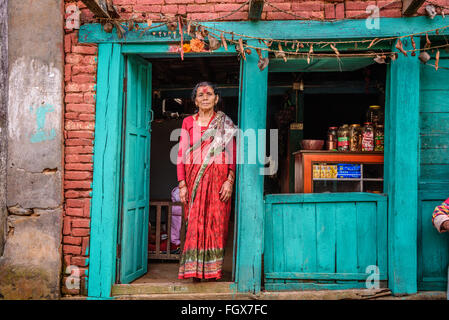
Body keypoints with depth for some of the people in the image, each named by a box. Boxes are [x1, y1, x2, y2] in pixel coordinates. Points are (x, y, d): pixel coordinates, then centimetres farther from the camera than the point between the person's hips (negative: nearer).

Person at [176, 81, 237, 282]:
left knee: (216, 222, -3)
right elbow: (181, 155, 6)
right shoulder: (188, 122, 11)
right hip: (194, 179, 1)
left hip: (218, 179, -1)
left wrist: (230, 181, -9)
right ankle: (195, 270, 5)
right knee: (194, 222, -2)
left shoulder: (226, 124, 9)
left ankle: (213, 270, 5)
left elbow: (232, 155, 3)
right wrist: (182, 184, -2)